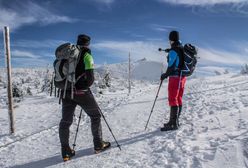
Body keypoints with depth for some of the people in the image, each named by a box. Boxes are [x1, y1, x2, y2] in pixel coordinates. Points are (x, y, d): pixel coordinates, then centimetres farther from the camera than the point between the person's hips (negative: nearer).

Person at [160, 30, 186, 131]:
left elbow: (171, 66, -19)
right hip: (182, 76, 9)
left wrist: (165, 75, -6)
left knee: (173, 100, -5)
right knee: (179, 99, 12)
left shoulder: (173, 51, -15)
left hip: (175, 77, -9)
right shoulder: (183, 49, 11)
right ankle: (175, 121, 22)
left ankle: (173, 124, -2)